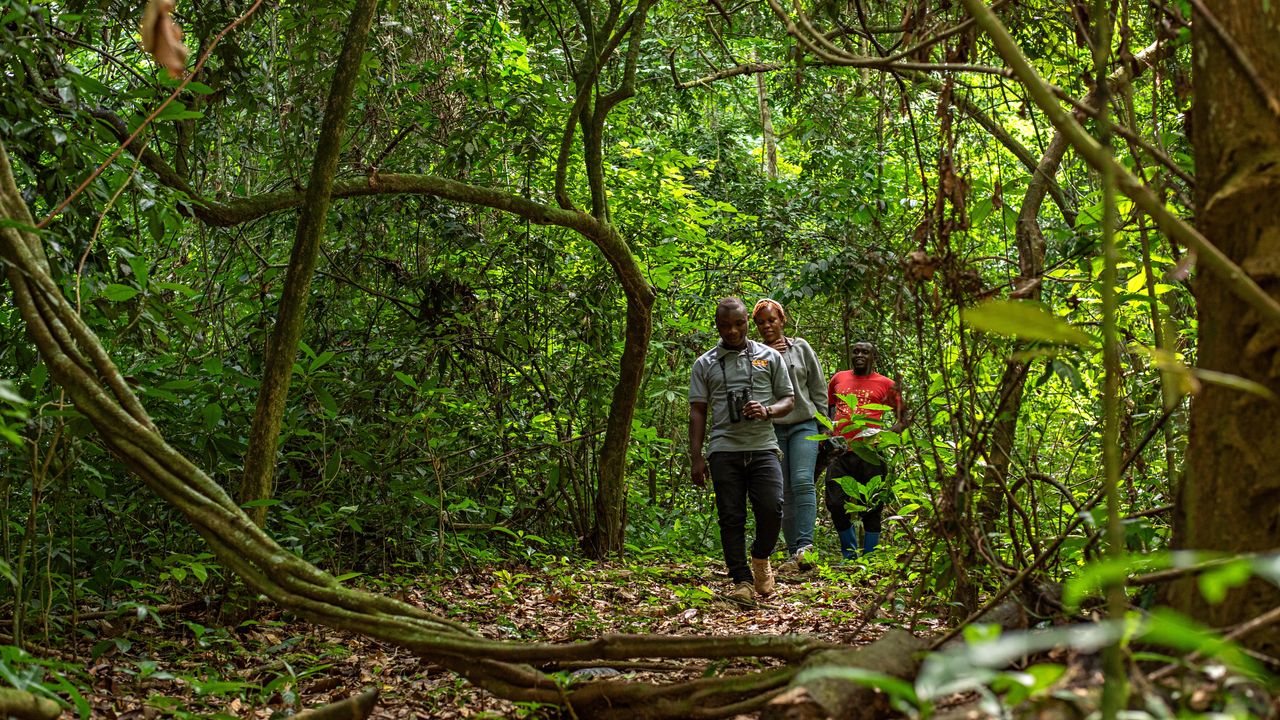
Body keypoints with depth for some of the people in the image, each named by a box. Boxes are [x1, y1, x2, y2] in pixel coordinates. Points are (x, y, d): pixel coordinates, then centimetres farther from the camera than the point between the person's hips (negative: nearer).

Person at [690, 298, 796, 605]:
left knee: (772, 508, -14)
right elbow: (698, 412, 10)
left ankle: (760, 559, 14)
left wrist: (767, 410, -10)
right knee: (731, 517, -3)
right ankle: (742, 581, 2)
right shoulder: (705, 364, 12)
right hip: (724, 449, 0)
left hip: (763, 445, 0)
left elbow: (788, 400, 14)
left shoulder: (770, 357, 12)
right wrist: (696, 458, 2)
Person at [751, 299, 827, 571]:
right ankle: (792, 550, 5)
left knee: (803, 482, -17)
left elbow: (819, 388, 12)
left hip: (803, 425, -1)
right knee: (783, 492, 1)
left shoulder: (800, 347, 8)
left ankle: (805, 546, -24)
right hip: (771, 428, 1)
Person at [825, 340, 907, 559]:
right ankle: (850, 554, 15)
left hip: (869, 453, -3)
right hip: (840, 451, 3)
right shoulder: (838, 379, 15)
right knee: (836, 504, -2)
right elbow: (827, 407, 29)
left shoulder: (885, 384, 7)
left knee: (871, 508, 0)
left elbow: (902, 416, 10)